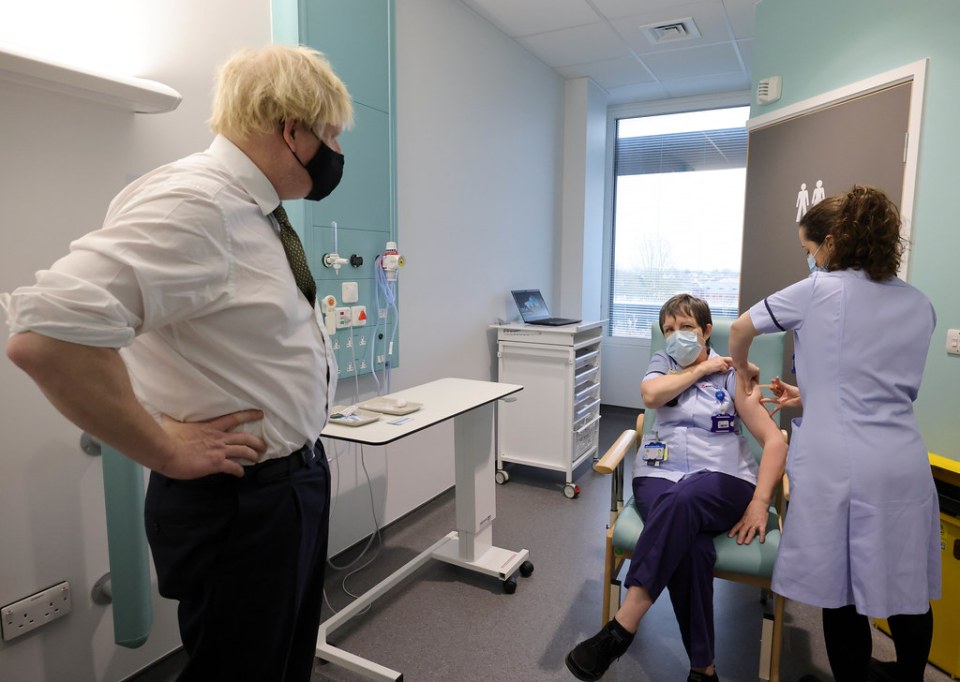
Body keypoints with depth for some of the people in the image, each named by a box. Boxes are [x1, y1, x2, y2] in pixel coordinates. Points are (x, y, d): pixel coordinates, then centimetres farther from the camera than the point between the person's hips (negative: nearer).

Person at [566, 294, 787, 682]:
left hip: (723, 481, -1)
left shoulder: (732, 375, 8)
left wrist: (760, 501, -11)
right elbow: (651, 395, -8)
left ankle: (621, 629, -35)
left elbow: (775, 441, 2)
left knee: (682, 500, -38)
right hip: (660, 475, 2)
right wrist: (701, 368, 0)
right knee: (690, 545, -32)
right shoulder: (663, 362, 17)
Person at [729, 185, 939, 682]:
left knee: (841, 592, 9)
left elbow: (741, 329, 6)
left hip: (836, 465, -5)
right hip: (903, 464, 5)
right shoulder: (921, 307, 11)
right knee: (909, 593, 19)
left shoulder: (820, 290, -4)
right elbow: (878, 385, 15)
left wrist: (741, 370, 25)